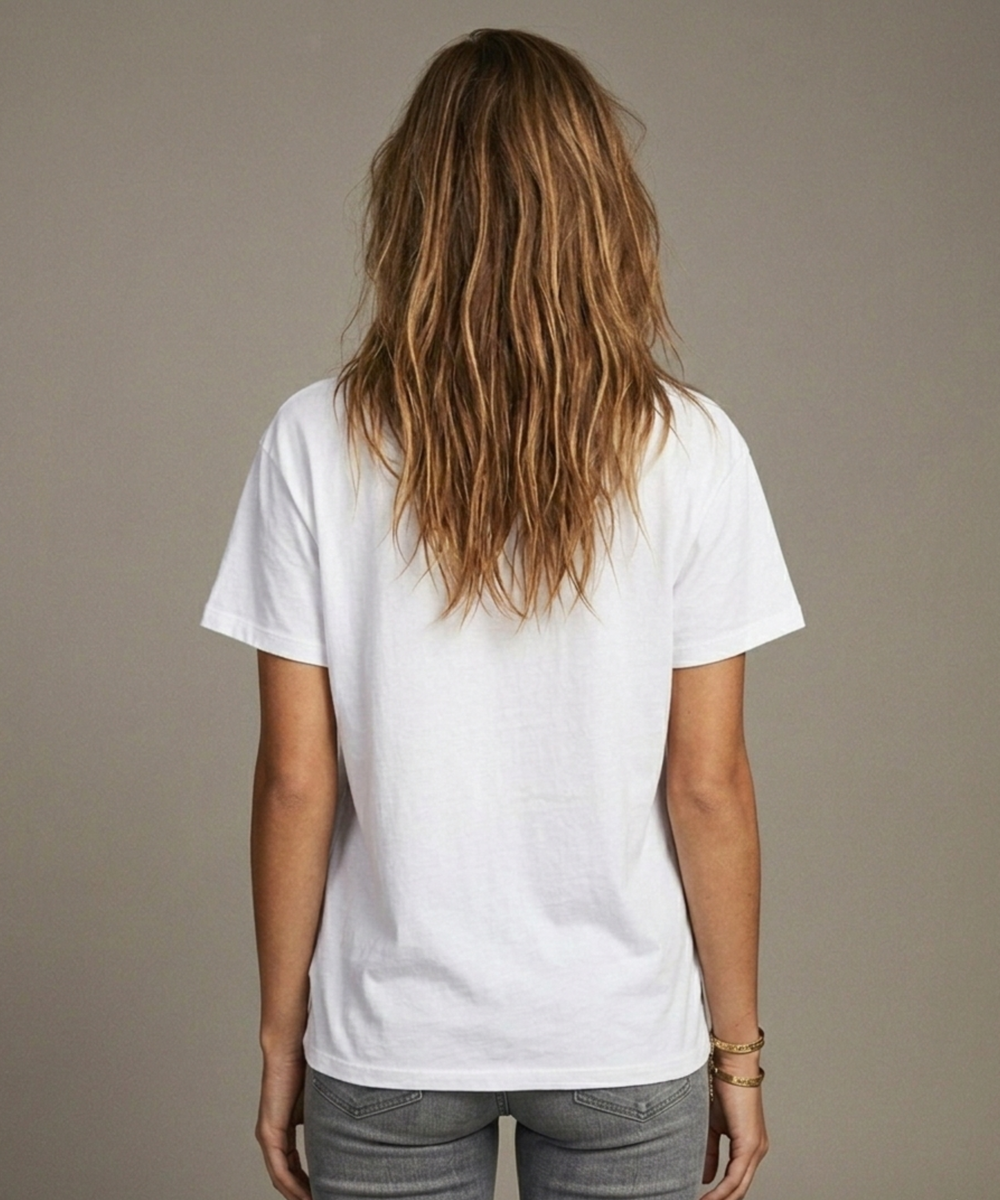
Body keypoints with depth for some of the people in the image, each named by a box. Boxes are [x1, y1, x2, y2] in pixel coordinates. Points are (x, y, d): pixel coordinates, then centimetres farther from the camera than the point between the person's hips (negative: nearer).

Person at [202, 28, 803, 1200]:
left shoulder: (317, 443, -10)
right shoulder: (690, 451, -10)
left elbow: (297, 780, -8)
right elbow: (707, 785, -8)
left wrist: (281, 1034, 5)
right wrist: (737, 1049, 4)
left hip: (389, 1052, 0)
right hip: (626, 1044, 0)